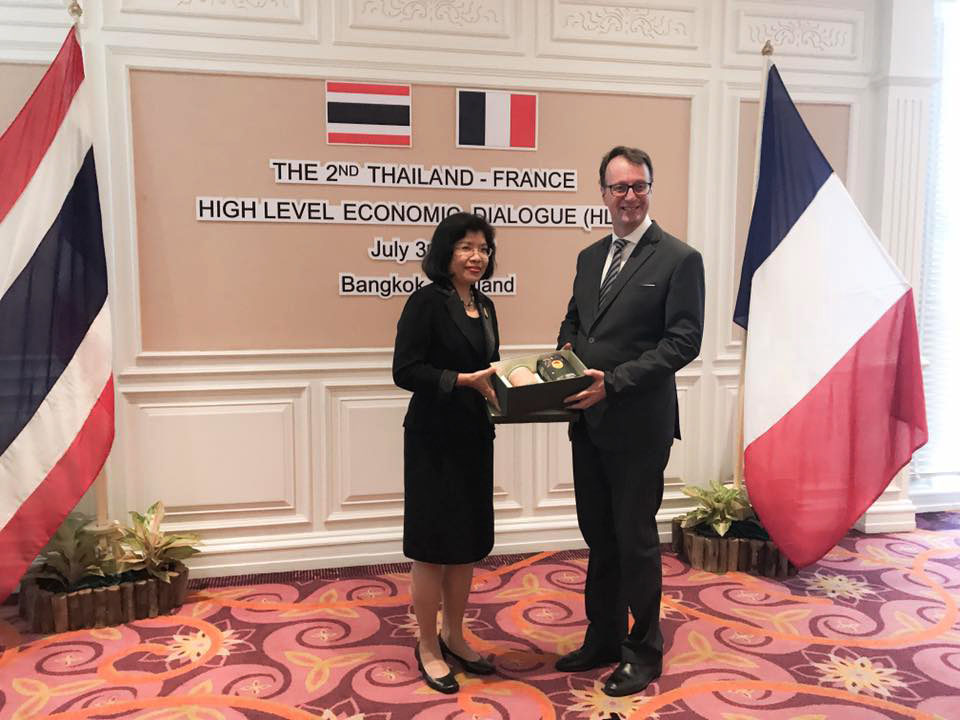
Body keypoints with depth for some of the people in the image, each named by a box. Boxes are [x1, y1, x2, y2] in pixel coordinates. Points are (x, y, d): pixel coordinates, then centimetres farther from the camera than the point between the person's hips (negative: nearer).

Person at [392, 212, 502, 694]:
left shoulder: (485, 306, 11)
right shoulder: (427, 302, -11)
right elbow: (404, 370, -17)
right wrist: (464, 380, -23)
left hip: (474, 438, 7)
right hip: (433, 440, -7)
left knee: (468, 543, 14)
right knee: (433, 545, 3)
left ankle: (454, 637, 31)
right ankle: (428, 649, 20)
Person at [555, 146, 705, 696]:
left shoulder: (679, 259, -8)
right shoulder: (590, 257, 13)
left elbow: (684, 341, -14)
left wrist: (614, 381, -21)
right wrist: (567, 354, -2)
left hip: (638, 424, -6)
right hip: (589, 421, 7)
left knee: (635, 538, 6)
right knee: (599, 536, 17)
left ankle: (644, 652, 26)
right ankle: (603, 640, 34)